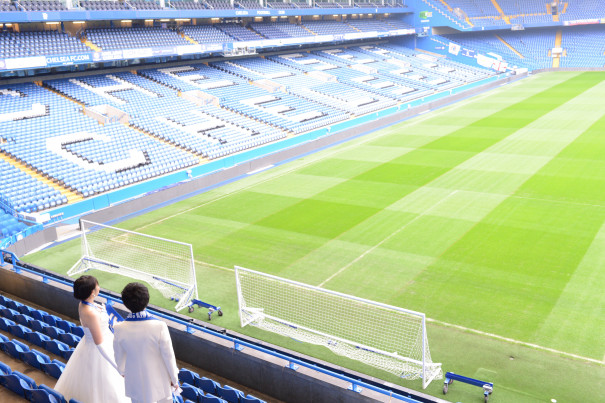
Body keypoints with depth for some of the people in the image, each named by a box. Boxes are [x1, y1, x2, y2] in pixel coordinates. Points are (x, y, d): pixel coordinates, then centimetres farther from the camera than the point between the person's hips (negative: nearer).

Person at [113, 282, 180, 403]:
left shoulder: (119, 329, -20)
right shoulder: (159, 327, -27)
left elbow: (119, 356, -2)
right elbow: (168, 356, -17)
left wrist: (122, 371, 20)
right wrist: (174, 379, 0)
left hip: (136, 380, 2)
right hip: (159, 378, -2)